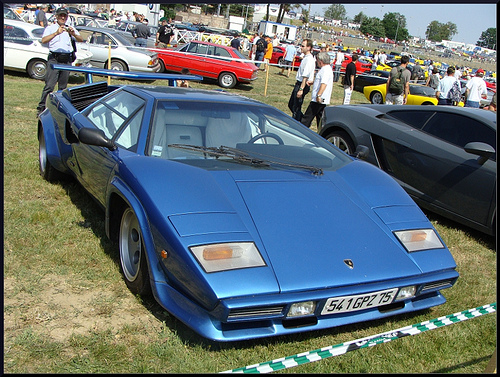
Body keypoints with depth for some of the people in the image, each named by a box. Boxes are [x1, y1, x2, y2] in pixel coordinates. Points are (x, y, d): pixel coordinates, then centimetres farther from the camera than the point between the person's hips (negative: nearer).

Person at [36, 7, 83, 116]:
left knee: (63, 87, 8)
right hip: (54, 59, -3)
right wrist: (56, 33, -21)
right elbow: (44, 40, -8)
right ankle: (41, 107, -9)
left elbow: (81, 40, 2)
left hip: (67, 60, 3)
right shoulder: (50, 28, 9)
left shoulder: (71, 29, 18)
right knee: (49, 85, -11)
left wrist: (74, 34, -19)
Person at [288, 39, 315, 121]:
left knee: (296, 108, -4)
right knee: (291, 105, 18)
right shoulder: (305, 58, 13)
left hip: (302, 85, -11)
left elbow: (305, 76, -24)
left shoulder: (309, 59, -18)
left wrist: (301, 89, -26)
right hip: (299, 84, 11)